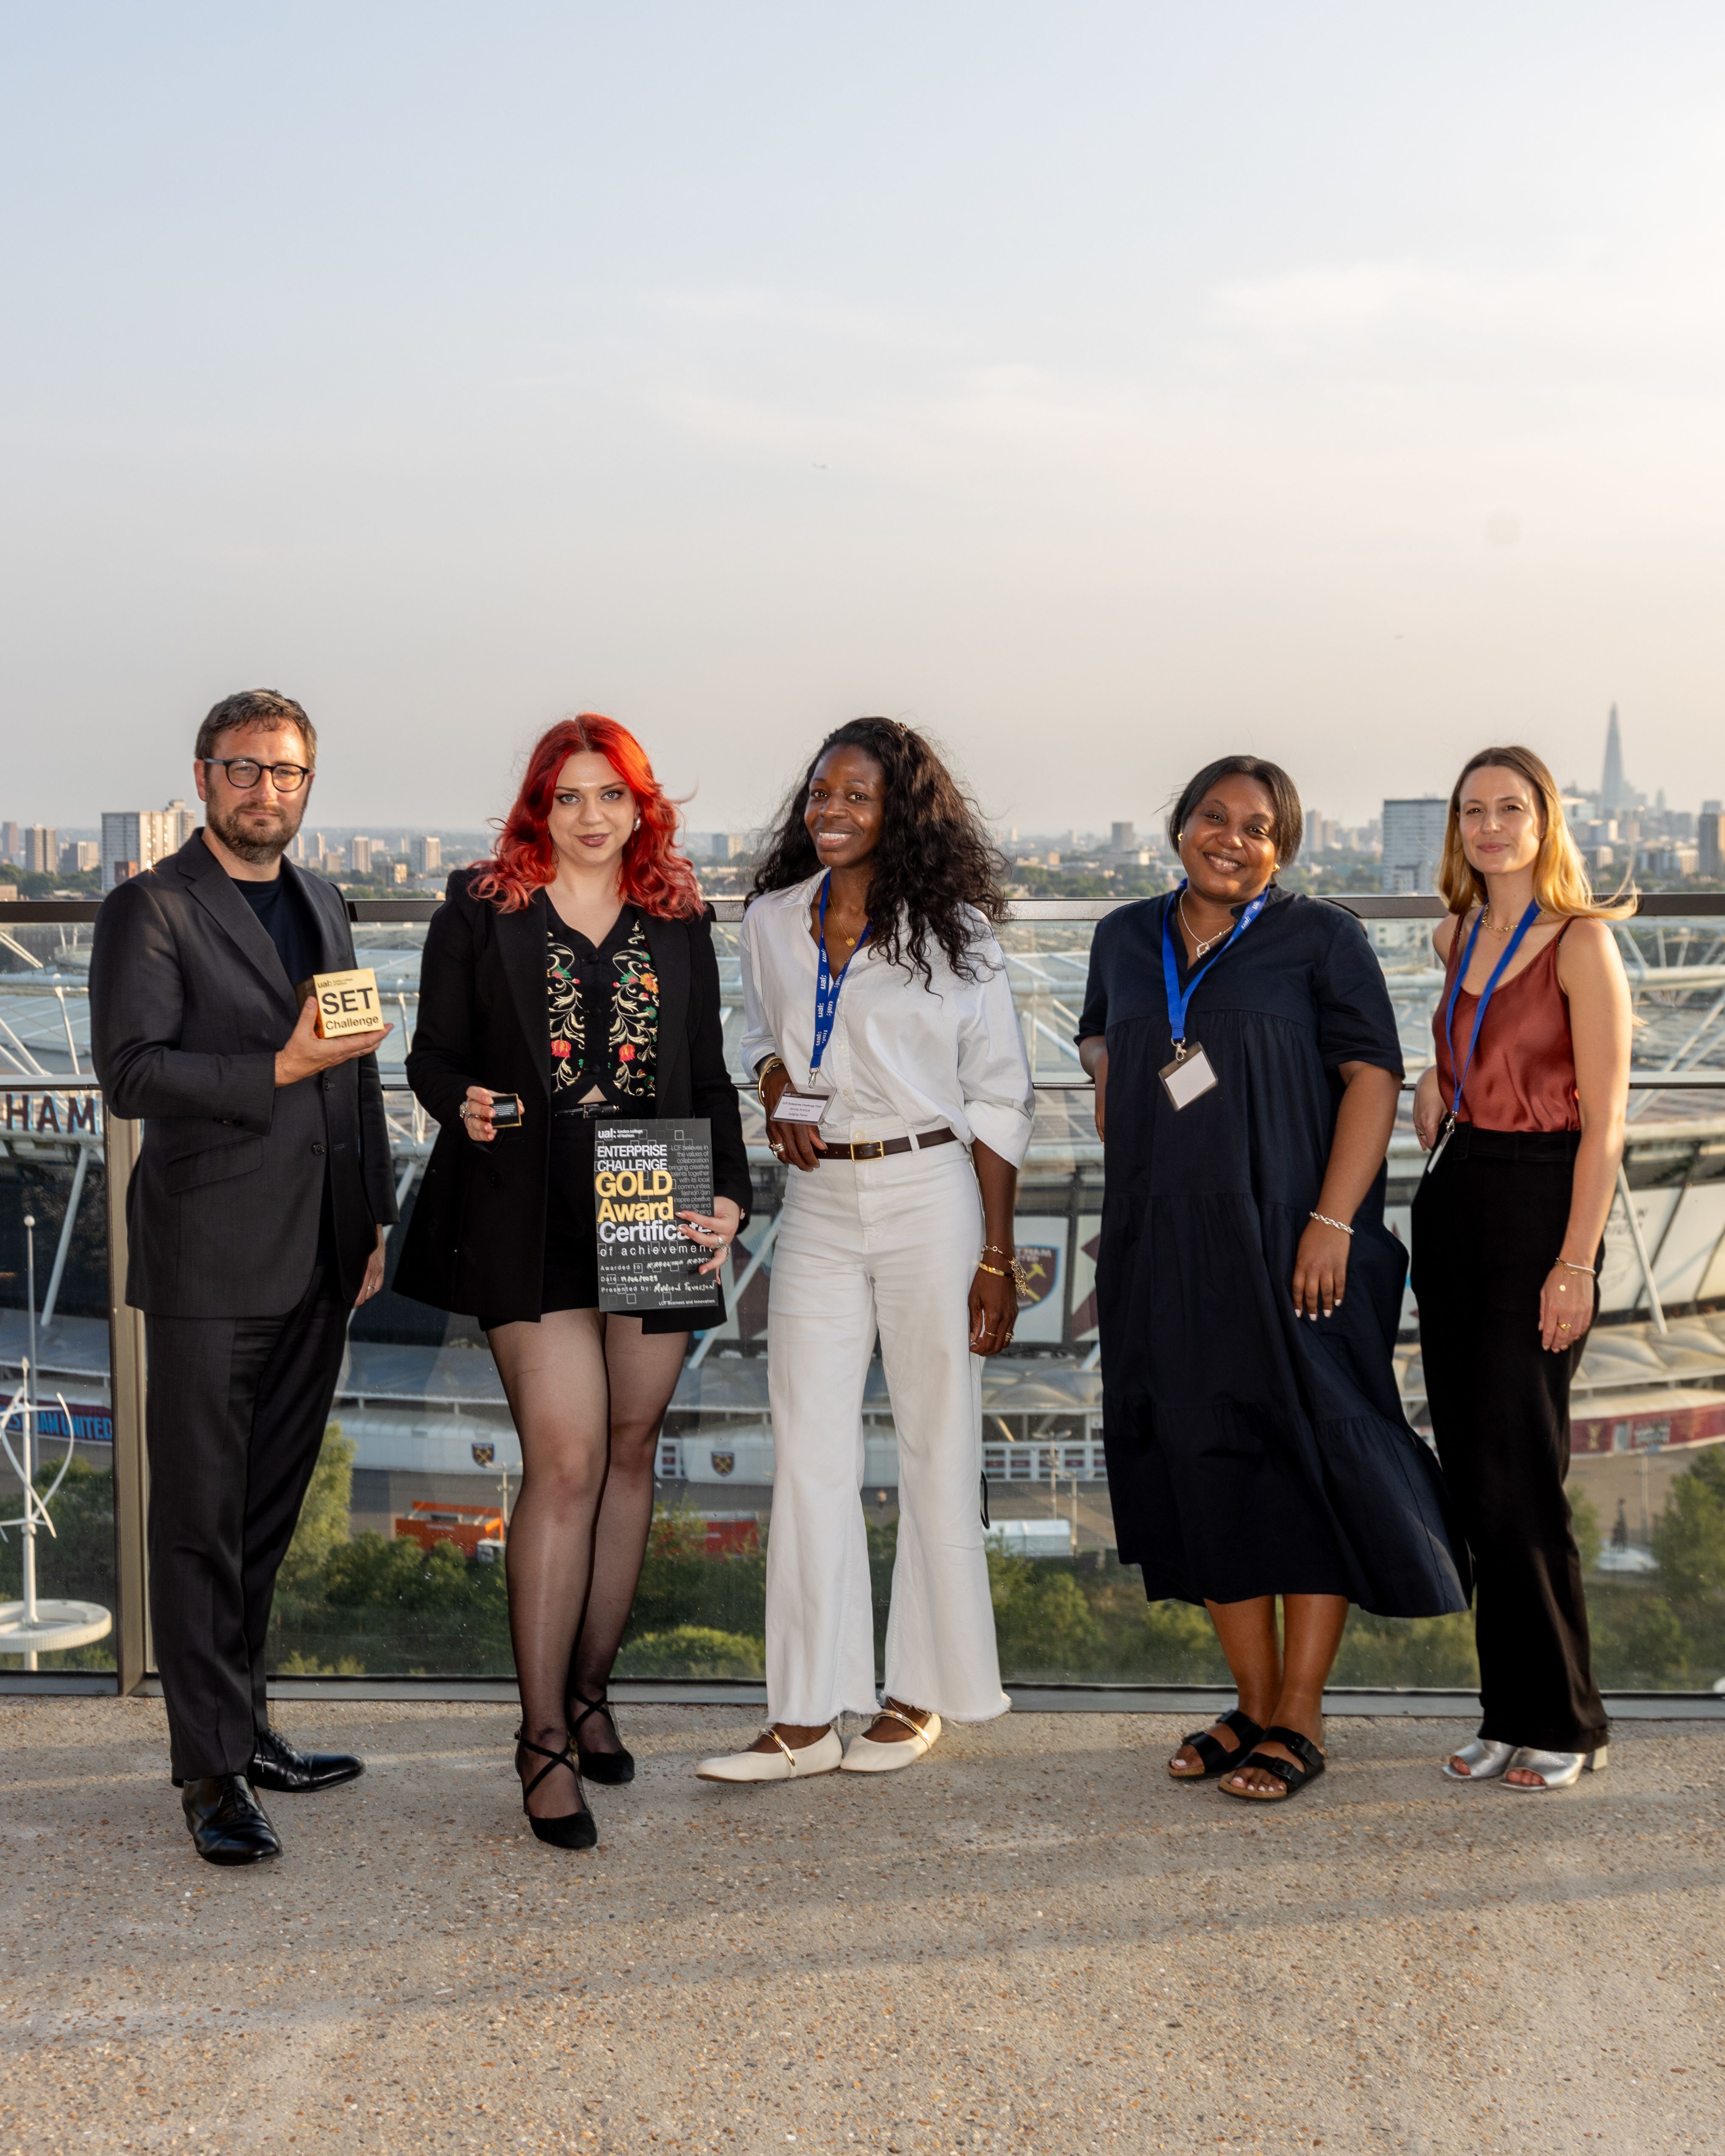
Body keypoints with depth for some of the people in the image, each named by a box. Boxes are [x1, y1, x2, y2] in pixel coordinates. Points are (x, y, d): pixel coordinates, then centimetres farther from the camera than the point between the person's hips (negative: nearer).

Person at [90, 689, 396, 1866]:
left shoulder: (324, 906, 16)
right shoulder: (150, 910, -5)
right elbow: (130, 1071, -14)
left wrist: (376, 1218, 17)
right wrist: (277, 1069, -22)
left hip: (317, 1266, 7)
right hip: (210, 1262, -6)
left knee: (268, 1513, 14)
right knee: (200, 1522, -2)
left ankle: (245, 1726, 24)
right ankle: (214, 1768, 4)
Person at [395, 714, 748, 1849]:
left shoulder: (680, 922, 11)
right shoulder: (480, 910, 5)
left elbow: (709, 1078, 12)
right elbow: (435, 1053, 6)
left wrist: (730, 1194, -2)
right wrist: (465, 1103, -16)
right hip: (532, 1221, -3)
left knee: (630, 1453, 8)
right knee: (566, 1462, -10)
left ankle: (590, 1689, 23)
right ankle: (544, 1739, -4)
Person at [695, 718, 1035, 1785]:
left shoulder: (952, 932, -4)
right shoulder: (772, 923, 6)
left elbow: (999, 1100, -1)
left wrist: (997, 1255, -5)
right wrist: (780, 1098, 2)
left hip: (931, 1193, -3)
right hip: (820, 1198, 4)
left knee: (937, 1447, 3)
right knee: (810, 1451, 0)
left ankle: (919, 1696, 17)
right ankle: (806, 1717, 4)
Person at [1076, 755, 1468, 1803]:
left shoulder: (1321, 938, -2)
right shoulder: (1126, 941, 12)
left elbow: (1373, 1079, -8)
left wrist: (1332, 1222, -16)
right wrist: (1132, 1195, 13)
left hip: (1288, 1245, -5)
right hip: (1166, 1252, 5)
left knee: (1304, 1459, -2)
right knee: (1203, 1468, 7)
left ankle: (1300, 1717, 7)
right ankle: (1254, 1704, 19)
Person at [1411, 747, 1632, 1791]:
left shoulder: (1583, 943, -9)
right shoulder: (1456, 940, 11)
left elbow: (1605, 1121, -13)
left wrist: (1576, 1264, -18)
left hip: (1539, 1203, -7)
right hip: (1452, 1199, 7)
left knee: (1517, 1473, -6)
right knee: (1473, 1469, 7)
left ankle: (1564, 1722, 7)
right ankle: (1509, 1714, 16)